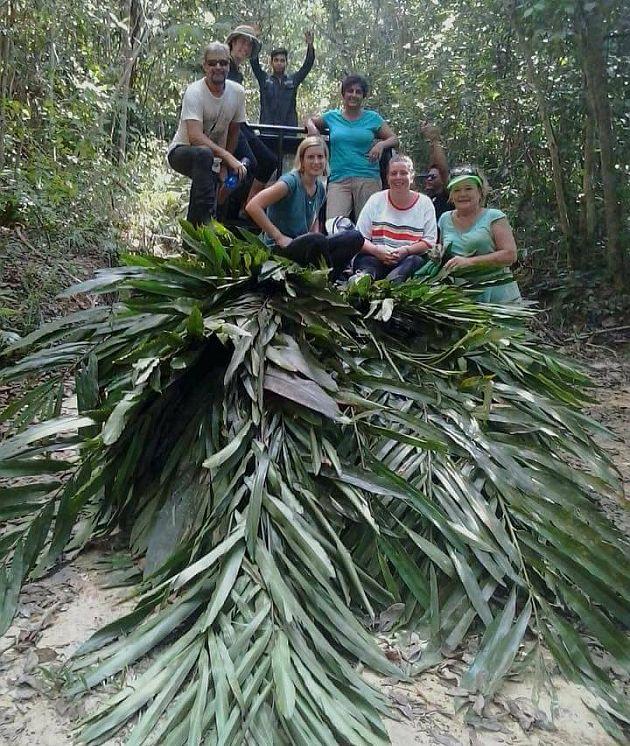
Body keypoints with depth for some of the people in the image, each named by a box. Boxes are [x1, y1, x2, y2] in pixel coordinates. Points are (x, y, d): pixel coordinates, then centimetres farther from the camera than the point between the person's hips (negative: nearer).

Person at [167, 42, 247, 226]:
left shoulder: (238, 92, -4)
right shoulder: (194, 92, -20)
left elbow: (234, 132, 8)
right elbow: (195, 137, -32)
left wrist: (225, 166, 5)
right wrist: (228, 157, -39)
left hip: (213, 159, 6)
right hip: (181, 151, -6)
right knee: (203, 154, -38)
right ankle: (205, 222, -40)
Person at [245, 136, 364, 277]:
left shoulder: (320, 189, 8)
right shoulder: (291, 181, -13)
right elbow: (252, 207, -22)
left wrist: (316, 236, 1)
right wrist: (279, 237, -19)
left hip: (304, 246, 7)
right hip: (279, 250, -7)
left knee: (355, 238, -10)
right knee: (318, 240, -37)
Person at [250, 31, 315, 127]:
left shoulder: (293, 80, 17)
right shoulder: (264, 79, 14)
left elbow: (307, 65, 10)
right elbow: (254, 62, 4)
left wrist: (310, 46, -3)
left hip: (289, 127, 1)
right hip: (267, 126, -1)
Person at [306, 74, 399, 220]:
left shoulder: (373, 118, 12)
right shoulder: (332, 116, 15)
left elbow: (394, 139, 14)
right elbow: (311, 120, 33)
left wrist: (381, 144, -7)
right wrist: (311, 127, 9)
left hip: (368, 179, 0)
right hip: (338, 180, 0)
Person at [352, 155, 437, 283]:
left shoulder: (424, 203, 10)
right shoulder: (375, 200, 9)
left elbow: (429, 241, 3)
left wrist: (406, 250, -17)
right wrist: (376, 250, -19)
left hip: (409, 259, 0)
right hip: (375, 257, 0)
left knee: (414, 261, -33)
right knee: (366, 260, -32)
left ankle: (392, 282, -59)